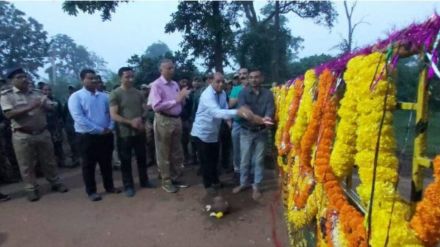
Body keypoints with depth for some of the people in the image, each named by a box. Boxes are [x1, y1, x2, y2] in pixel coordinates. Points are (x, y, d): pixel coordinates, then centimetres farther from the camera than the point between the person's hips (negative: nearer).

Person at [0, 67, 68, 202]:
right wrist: (30, 107, -23)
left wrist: (45, 105, -13)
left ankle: (55, 183, 26)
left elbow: (51, 107, 10)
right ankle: (31, 189, 22)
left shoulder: (37, 93, 8)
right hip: (22, 136, -3)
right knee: (26, 165, 7)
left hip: (43, 133, 3)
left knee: (48, 160, 13)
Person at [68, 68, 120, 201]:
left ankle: (109, 186, 30)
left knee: (106, 162, 15)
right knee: (88, 165, 8)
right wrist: (99, 130, -18)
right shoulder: (76, 97, -7)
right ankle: (91, 191, 22)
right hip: (87, 136, -4)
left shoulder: (104, 96, 9)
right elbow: (79, 118, -17)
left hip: (106, 135, 5)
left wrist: (109, 128, -8)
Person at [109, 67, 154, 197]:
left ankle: (144, 180, 32)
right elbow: (113, 116, -14)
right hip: (124, 133, -4)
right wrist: (130, 122, -23)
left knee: (142, 157, 15)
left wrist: (143, 123, -3)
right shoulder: (115, 94, -9)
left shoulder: (138, 92, 6)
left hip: (139, 132, 5)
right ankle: (128, 186, 21)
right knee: (126, 160, 7)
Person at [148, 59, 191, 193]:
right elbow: (156, 106, -23)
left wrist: (183, 97, -7)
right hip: (163, 121, -7)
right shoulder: (156, 85, -11)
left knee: (176, 152, 17)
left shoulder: (175, 84, 11)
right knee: (164, 153, 6)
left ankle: (174, 176, 34)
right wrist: (175, 100, -23)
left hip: (177, 119, 7)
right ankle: (166, 181, 21)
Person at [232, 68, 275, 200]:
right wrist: (259, 118, -36)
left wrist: (266, 119, -37)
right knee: (245, 159, 11)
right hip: (246, 131, 0)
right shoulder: (243, 93, -2)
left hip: (261, 132, 0)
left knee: (259, 160, 9)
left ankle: (256, 186, 24)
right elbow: (243, 109, -20)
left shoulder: (268, 94, 0)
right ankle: (242, 183, 29)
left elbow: (270, 110, -13)